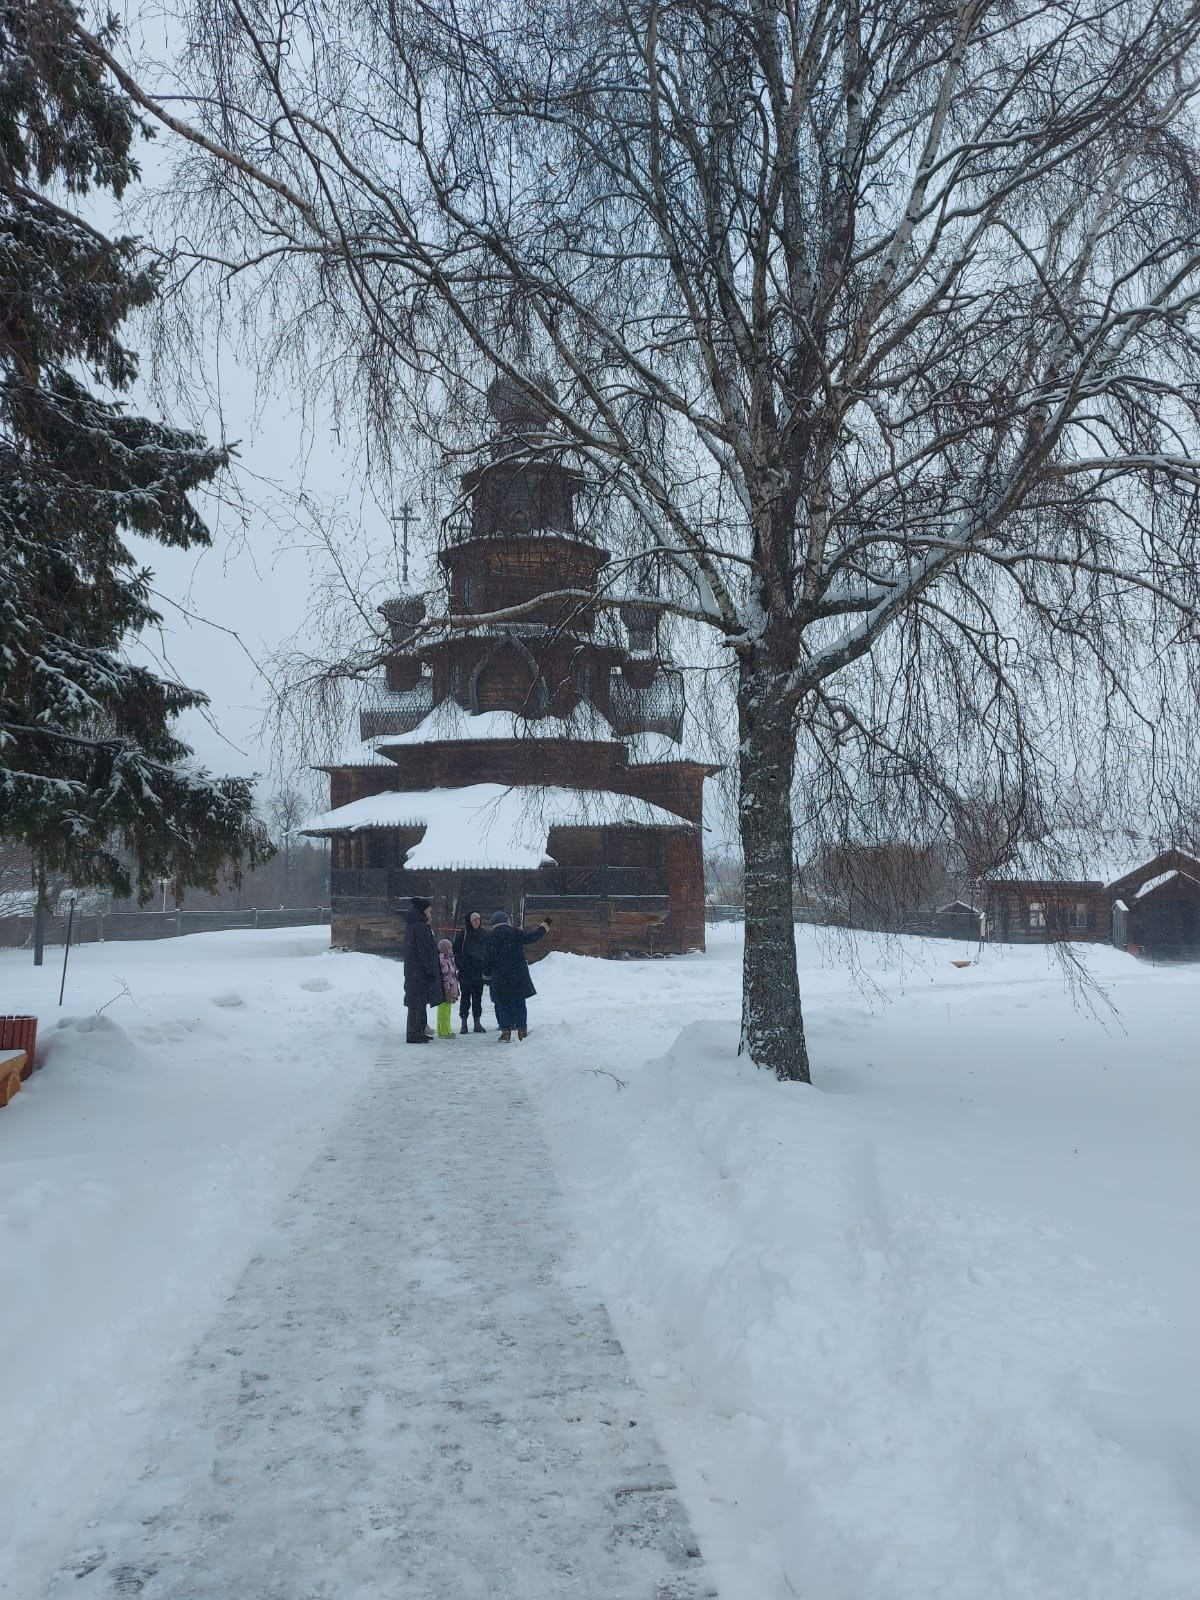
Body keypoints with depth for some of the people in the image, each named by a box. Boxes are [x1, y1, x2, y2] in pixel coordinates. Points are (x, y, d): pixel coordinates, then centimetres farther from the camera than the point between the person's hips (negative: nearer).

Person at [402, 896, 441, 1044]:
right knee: (418, 1002, -7)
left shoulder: (412, 925, 16)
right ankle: (414, 1035, -5)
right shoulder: (420, 927, -16)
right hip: (421, 971, -10)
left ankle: (419, 1032, 22)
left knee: (418, 1003, 15)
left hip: (413, 971, 10)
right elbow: (425, 951, -20)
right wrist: (431, 971, -18)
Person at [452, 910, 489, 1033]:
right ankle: (464, 1023, 8)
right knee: (465, 997, 1)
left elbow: (487, 951, 13)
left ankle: (477, 1022, 16)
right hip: (465, 971, -4)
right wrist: (460, 965, -11)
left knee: (478, 997, 9)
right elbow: (456, 951, -4)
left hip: (479, 971, 4)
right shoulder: (462, 934, -6)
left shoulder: (484, 933, 6)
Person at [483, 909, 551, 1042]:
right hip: (519, 976, 0)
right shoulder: (515, 933, -3)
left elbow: (488, 959, 3)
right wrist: (544, 927, 19)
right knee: (519, 1003, 8)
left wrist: (487, 975, 14)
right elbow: (532, 937, 3)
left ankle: (506, 1032, 3)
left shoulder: (490, 937, 1)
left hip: (500, 978, 0)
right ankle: (522, 1031, 8)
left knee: (503, 1005, 6)